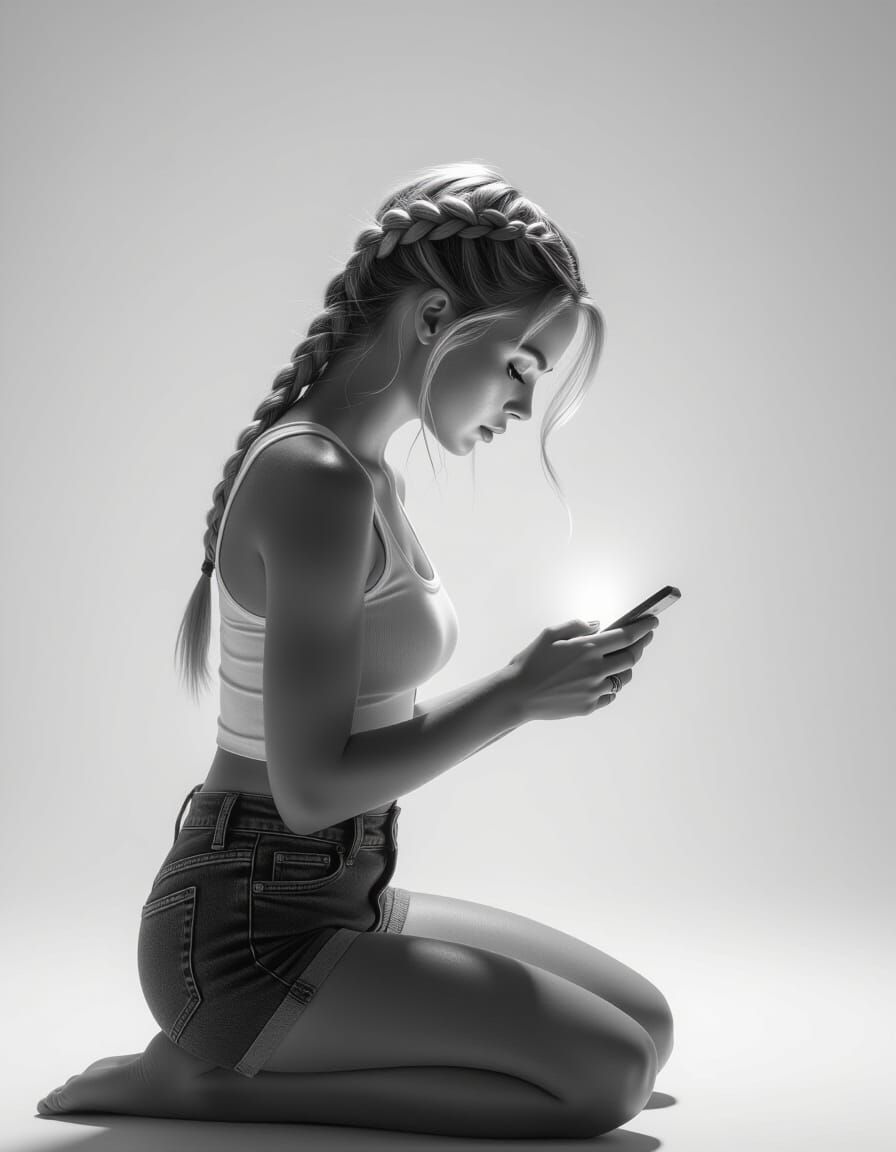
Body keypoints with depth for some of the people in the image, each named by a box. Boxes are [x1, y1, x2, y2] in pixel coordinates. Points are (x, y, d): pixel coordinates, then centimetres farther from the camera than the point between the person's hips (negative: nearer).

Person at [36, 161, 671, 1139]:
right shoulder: (319, 479, -21)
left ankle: (234, 1056, 9)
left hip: (335, 898, 9)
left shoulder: (364, 471, 9)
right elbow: (311, 787, -23)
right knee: (608, 1076, -11)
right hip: (249, 932, -9)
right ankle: (204, 1078, -3)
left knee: (646, 1023, 10)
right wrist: (521, 693, -17)